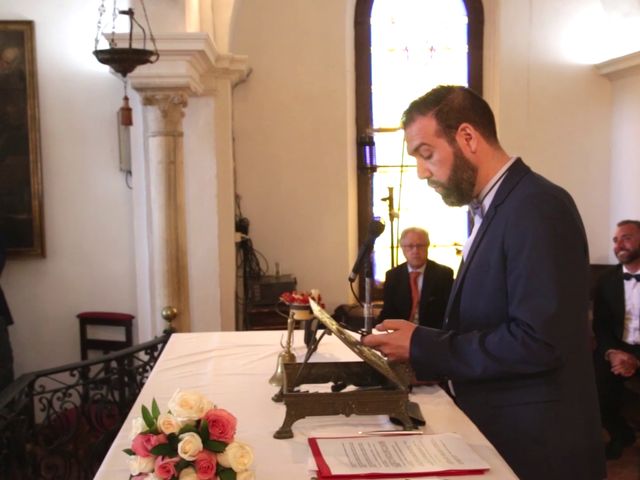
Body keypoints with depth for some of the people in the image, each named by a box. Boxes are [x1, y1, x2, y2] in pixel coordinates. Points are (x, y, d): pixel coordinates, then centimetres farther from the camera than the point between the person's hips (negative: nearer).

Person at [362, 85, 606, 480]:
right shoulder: (496, 208, 11)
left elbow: (538, 342, -26)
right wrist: (422, 341, 0)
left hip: (536, 446, -9)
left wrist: (422, 347, -20)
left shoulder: (538, 208, -20)